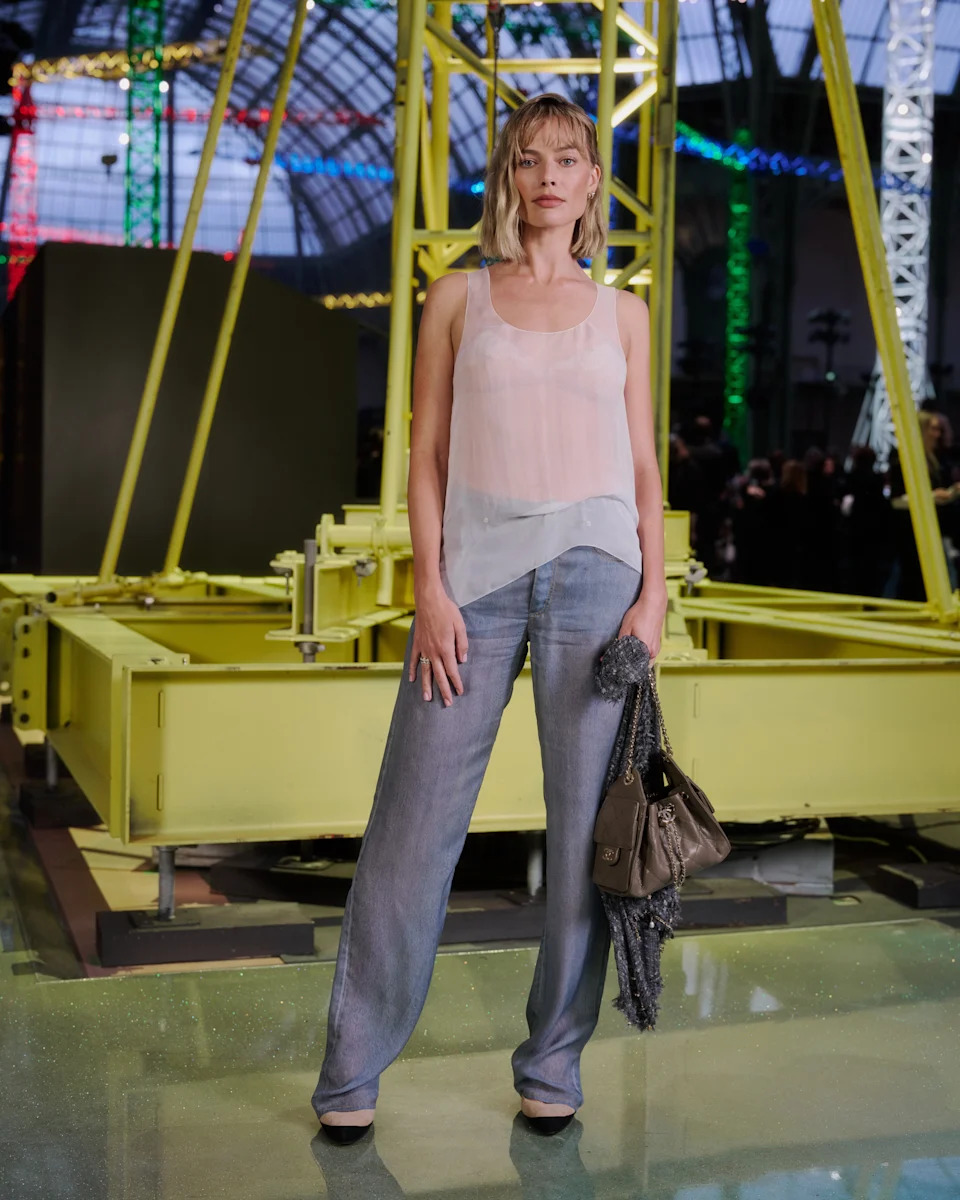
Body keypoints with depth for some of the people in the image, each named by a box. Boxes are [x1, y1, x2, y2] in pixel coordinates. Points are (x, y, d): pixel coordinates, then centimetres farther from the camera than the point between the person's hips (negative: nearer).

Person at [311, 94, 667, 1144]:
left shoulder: (621, 313, 13)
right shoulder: (457, 298, 10)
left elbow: (643, 468, 11)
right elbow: (426, 455, 6)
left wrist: (653, 594, -1)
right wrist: (431, 589, -5)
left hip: (593, 566, 1)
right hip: (476, 566, -1)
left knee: (584, 823, 2)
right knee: (416, 820, -2)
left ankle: (553, 1065, 15)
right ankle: (353, 1068, 9)